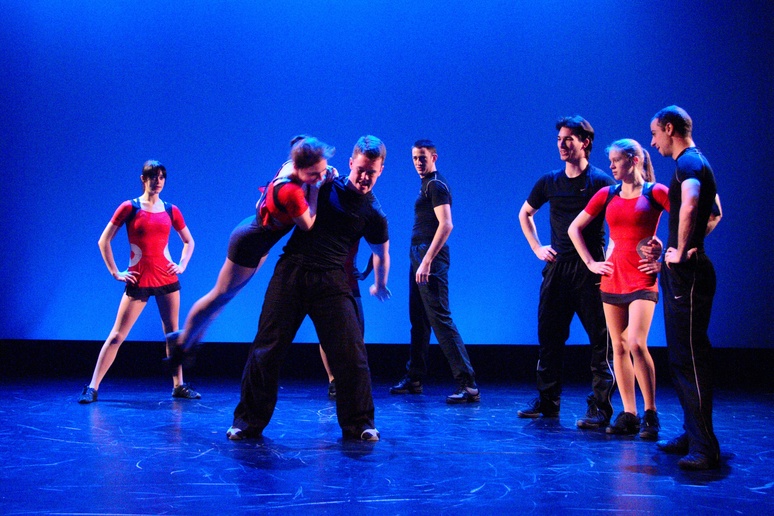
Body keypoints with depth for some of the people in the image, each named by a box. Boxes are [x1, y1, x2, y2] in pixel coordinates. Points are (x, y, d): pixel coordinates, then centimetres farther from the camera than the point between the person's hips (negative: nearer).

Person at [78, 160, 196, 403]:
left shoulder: (171, 210, 7)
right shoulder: (129, 208, -2)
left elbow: (188, 241, 20)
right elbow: (104, 241, 0)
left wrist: (182, 264, 6)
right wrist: (115, 273, -4)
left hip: (167, 280, 3)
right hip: (138, 282, -3)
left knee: (172, 332, 6)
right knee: (117, 335, -3)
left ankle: (179, 386, 15)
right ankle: (92, 387, 0)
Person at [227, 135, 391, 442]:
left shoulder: (373, 214, 7)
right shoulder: (325, 183, 9)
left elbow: (381, 254, 24)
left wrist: (380, 285, 31)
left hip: (331, 281, -1)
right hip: (291, 270, 1)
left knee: (350, 352, -8)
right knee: (267, 347, -2)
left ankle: (359, 424, 7)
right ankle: (249, 422, 8)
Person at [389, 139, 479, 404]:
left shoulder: (436, 185, -11)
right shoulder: (427, 184, 19)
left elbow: (446, 225, -22)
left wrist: (427, 261, -27)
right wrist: (421, 259, 18)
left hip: (430, 256, -10)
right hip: (419, 254, 10)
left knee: (440, 318, -13)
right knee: (418, 319, 13)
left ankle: (467, 383, -14)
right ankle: (414, 378, 22)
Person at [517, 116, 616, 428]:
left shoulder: (600, 182, -4)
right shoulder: (550, 182, 10)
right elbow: (525, 214, 26)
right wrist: (536, 248, 15)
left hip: (590, 269, -5)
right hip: (556, 267, 5)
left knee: (600, 338, -4)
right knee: (549, 335, 8)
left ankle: (600, 408, 1)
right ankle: (547, 401, 19)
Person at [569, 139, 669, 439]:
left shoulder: (655, 192, -3)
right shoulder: (607, 195, 9)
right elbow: (574, 228, 16)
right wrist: (590, 262, 8)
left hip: (642, 279, -5)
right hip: (613, 277, 5)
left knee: (636, 344, -16)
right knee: (619, 347, 5)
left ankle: (650, 414, -5)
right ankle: (628, 415, 11)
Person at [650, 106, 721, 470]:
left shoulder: (688, 162, -14)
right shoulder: (696, 163, 19)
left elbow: (689, 207, -35)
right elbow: (715, 213, 34)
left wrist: (682, 251, -23)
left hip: (687, 273, -11)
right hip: (682, 273, 11)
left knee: (691, 357, -12)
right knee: (681, 355, 14)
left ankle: (704, 447, -12)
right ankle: (692, 434, 22)